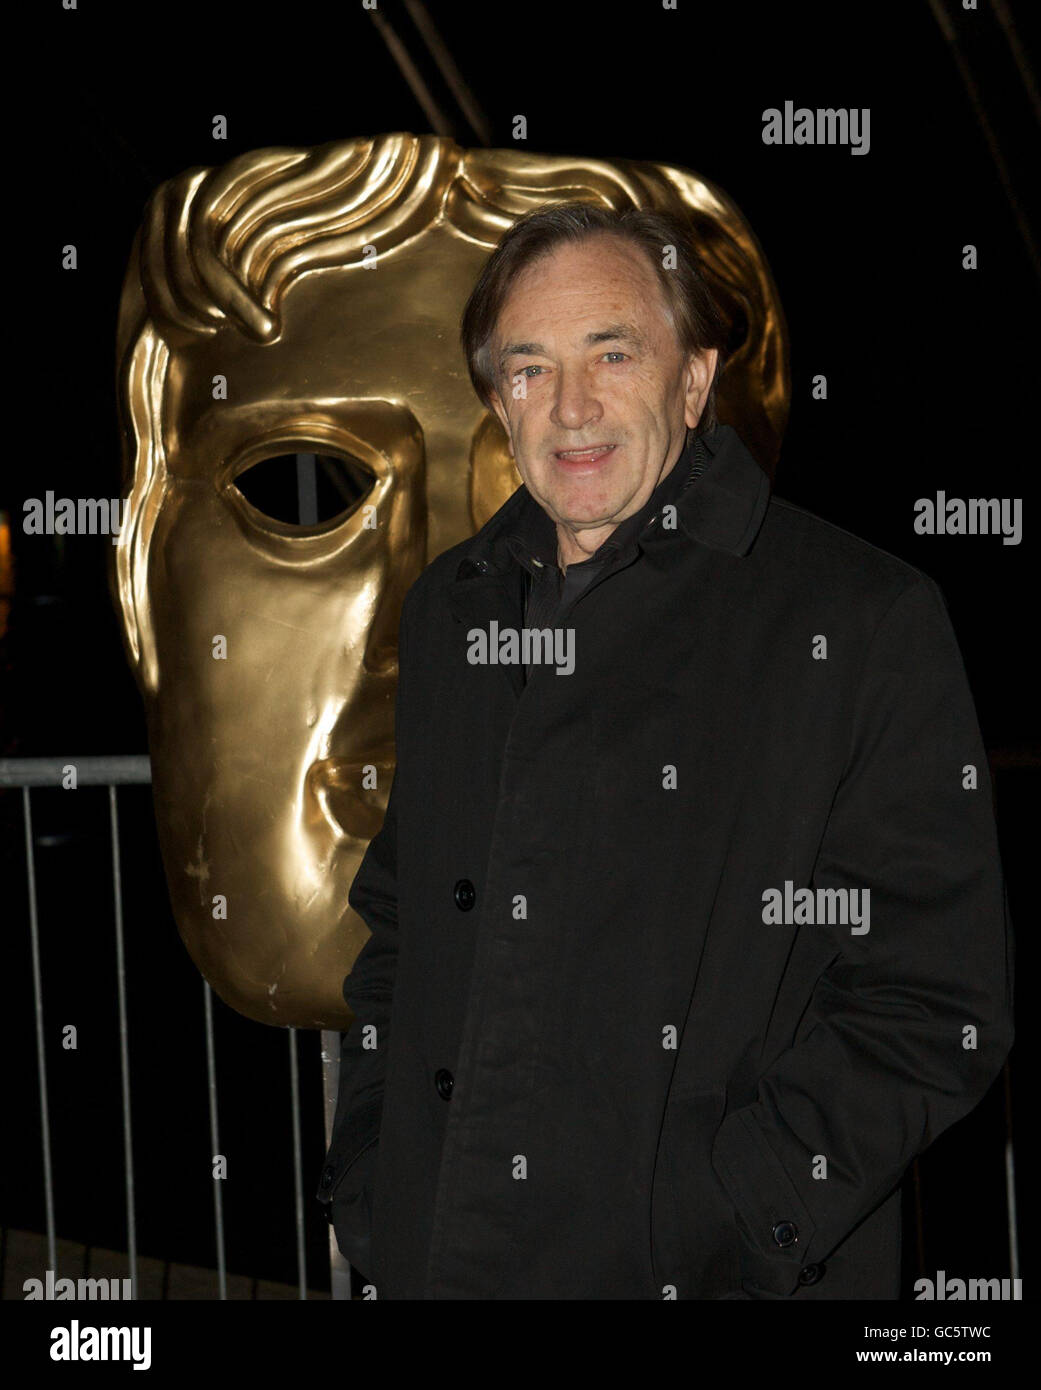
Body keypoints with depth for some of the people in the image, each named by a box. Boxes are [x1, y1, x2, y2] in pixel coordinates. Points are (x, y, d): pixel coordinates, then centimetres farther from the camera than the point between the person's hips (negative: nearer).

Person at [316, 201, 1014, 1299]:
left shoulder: (861, 620, -9)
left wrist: (730, 1231, -18)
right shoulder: (449, 609, 8)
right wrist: (364, 1189, 5)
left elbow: (934, 1001, -12)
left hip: (701, 1271, -4)